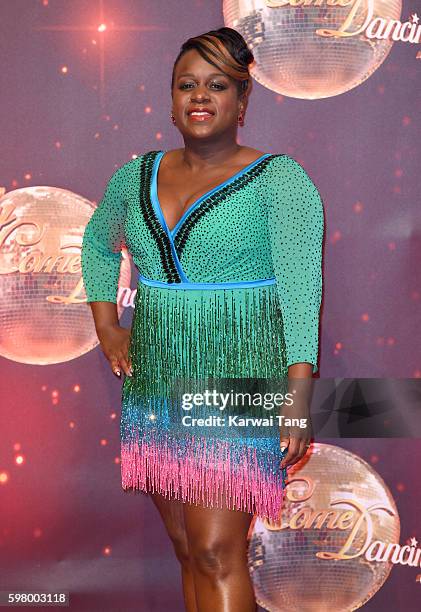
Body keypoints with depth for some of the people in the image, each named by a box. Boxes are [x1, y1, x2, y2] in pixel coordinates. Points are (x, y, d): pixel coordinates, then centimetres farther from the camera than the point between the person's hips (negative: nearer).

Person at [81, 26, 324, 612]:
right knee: (189, 552, 12)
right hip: (155, 379, 6)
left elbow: (300, 292, -10)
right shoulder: (138, 176, 10)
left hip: (238, 378, -5)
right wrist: (106, 327, 15)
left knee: (217, 552, -10)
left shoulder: (279, 179, -5)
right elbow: (97, 243, 28)